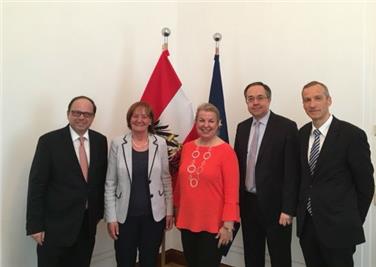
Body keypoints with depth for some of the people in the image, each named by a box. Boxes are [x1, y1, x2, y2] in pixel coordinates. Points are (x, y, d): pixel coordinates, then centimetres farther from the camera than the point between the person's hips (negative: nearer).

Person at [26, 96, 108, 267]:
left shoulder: (100, 141, 2)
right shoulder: (49, 141, -11)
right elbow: (37, 185, -11)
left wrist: (99, 211, 9)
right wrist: (35, 225, -12)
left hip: (88, 223, 4)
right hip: (55, 224, -4)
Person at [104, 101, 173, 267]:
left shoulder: (160, 144, -2)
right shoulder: (118, 144, -6)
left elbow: (166, 179, 4)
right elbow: (110, 183, -3)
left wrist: (169, 210, 3)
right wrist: (111, 217, -5)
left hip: (154, 215, 1)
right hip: (125, 216, -1)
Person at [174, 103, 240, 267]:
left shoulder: (226, 151, -12)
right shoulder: (187, 148, 3)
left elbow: (232, 191, -13)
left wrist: (228, 224, -15)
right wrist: (177, 211, 16)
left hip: (213, 224, -5)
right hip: (187, 221, 5)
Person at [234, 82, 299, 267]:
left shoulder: (286, 127, -10)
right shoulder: (242, 128, 7)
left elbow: (292, 172, -13)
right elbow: (238, 165, 10)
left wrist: (288, 209, -16)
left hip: (274, 205, -5)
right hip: (247, 203, 5)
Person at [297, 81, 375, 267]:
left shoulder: (352, 135, -13)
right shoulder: (302, 134, 4)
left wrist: (354, 220, 0)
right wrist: (302, 210, 7)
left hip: (337, 226, -5)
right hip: (306, 223, 5)